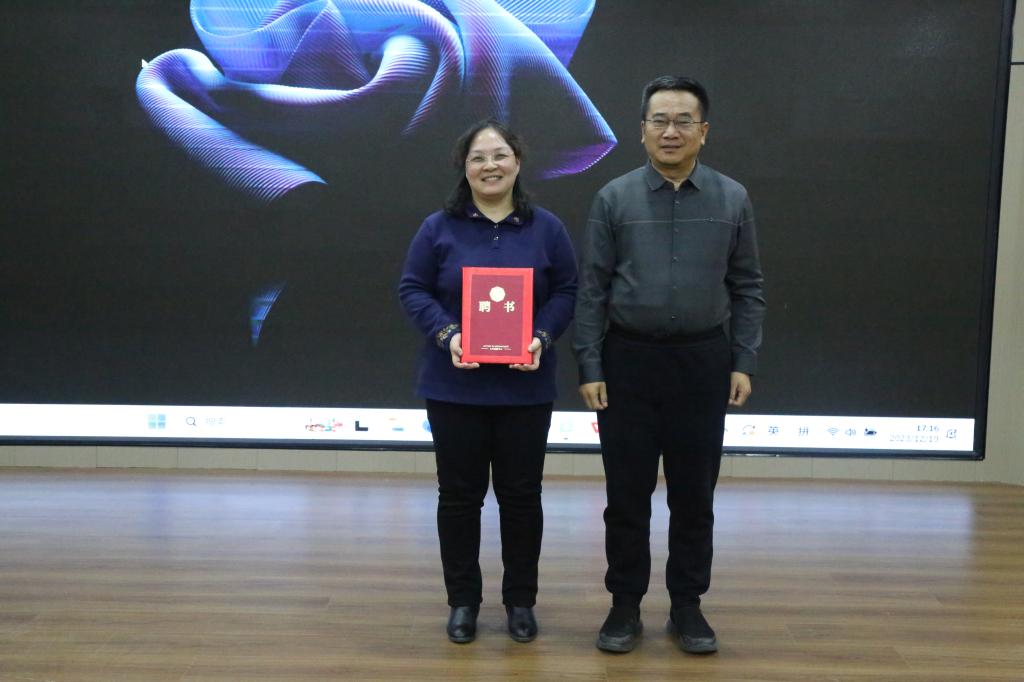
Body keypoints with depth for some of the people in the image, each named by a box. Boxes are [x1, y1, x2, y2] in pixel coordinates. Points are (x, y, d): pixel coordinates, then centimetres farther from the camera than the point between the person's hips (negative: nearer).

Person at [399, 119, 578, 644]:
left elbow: (566, 291, 3)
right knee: (459, 494, 8)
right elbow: (413, 290, -1)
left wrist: (543, 338, -14)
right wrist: (446, 334, -17)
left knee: (521, 494, 9)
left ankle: (521, 600, 25)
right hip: (455, 386, 0)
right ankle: (463, 600, 24)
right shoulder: (439, 228, 0)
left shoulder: (545, 228, 3)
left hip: (525, 387, 1)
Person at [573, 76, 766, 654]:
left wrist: (744, 363, -2)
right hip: (628, 360, -1)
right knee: (627, 495, 7)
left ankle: (688, 606, 25)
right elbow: (592, 290, -1)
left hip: (702, 362, 1)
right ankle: (625, 606, 22)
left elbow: (747, 289, 5)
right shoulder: (614, 199, -1)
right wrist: (590, 368, -7)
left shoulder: (732, 199, 3)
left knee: (694, 494, 10)